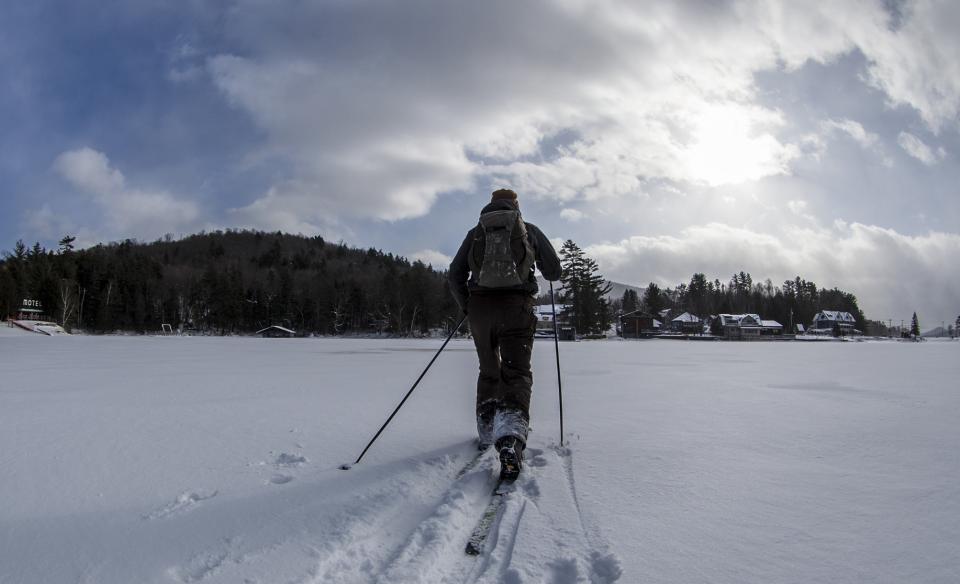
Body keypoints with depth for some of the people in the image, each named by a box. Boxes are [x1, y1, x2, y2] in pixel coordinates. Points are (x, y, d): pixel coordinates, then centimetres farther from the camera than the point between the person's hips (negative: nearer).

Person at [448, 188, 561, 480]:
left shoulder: (476, 232, 15)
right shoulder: (530, 230, 12)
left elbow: (455, 275, 9)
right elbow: (554, 272, 12)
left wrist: (466, 306, 23)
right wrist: (546, 270, 35)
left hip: (480, 308, 2)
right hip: (517, 308, -2)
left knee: (489, 372, 21)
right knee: (516, 374, -7)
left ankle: (487, 433, 30)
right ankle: (510, 438, -30)